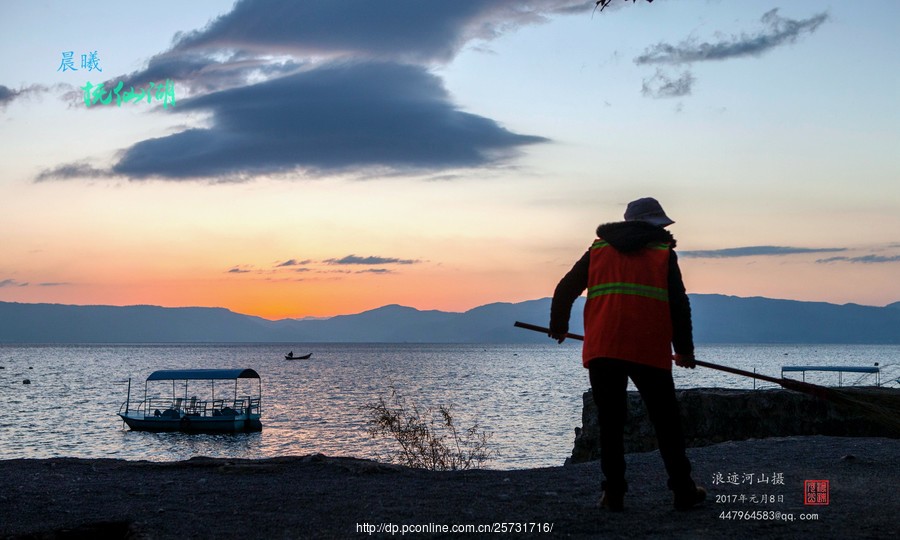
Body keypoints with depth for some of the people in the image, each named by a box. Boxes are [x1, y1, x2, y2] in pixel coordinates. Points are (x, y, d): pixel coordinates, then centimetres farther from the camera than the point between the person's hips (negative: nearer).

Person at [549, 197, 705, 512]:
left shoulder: (598, 250, 16)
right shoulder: (663, 254, 9)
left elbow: (565, 290, 15)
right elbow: (679, 305, 5)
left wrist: (558, 327, 31)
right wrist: (685, 350, 15)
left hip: (602, 350, 2)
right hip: (650, 352, -2)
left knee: (610, 423, 8)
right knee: (666, 423, 8)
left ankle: (613, 494, 6)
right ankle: (683, 492, 12)